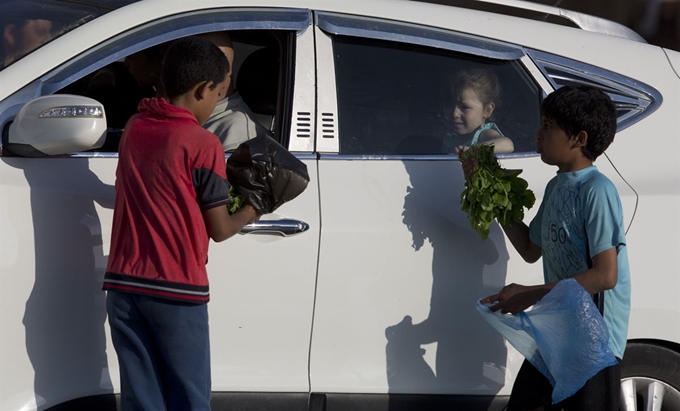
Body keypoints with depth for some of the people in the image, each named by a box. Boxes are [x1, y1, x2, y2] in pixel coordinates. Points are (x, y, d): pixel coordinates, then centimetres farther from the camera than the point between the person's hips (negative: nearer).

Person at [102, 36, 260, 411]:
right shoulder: (203, 144, -9)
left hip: (124, 284, 5)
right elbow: (219, 230, -4)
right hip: (176, 291, -5)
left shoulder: (133, 128, 8)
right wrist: (250, 212, 16)